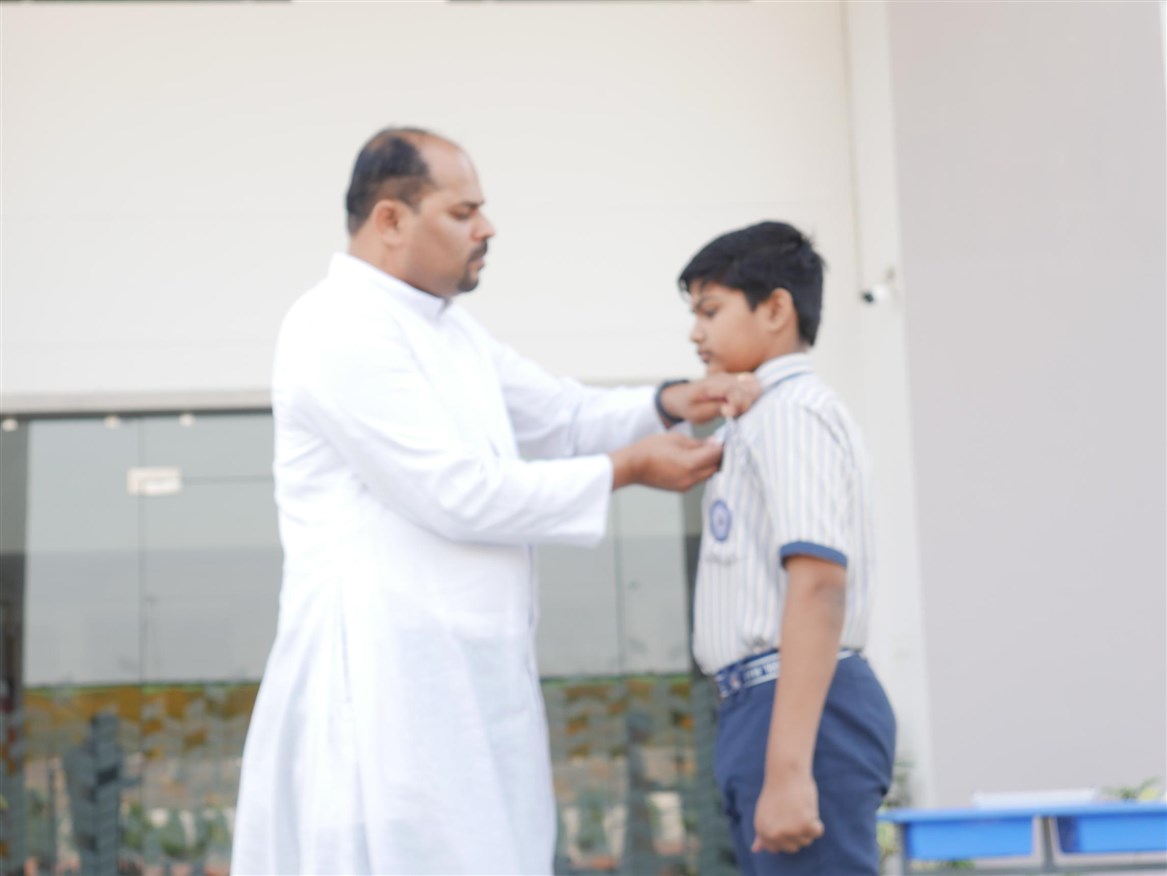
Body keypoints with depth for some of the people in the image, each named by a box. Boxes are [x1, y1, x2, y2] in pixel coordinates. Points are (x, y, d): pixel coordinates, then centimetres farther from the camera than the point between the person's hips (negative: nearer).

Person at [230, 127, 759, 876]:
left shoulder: (449, 327, 17)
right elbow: (461, 495, -17)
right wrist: (628, 469, -9)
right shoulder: (342, 329, -12)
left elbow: (560, 414, 26)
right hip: (386, 677, -9)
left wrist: (667, 404, 7)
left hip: (470, 676, 9)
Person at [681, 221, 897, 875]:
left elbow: (818, 580, -21)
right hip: (763, 708, 11)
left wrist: (789, 766, -26)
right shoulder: (764, 415, 22)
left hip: (802, 707, -11)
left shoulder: (791, 410, -9)